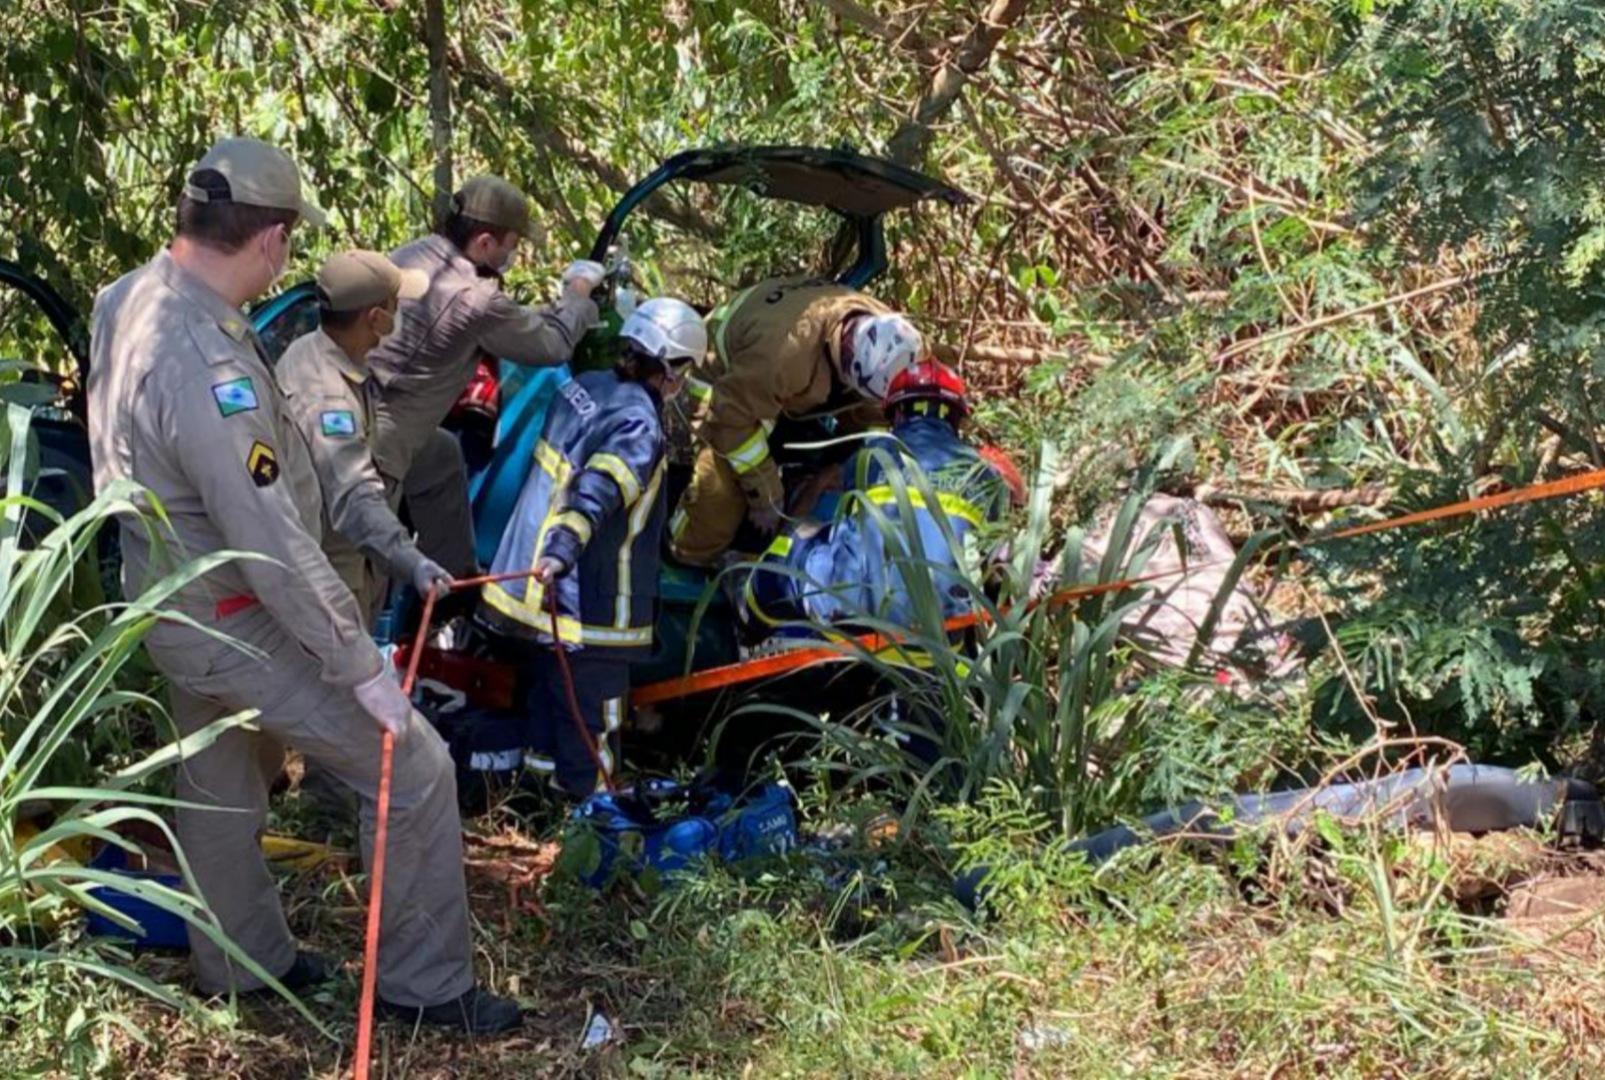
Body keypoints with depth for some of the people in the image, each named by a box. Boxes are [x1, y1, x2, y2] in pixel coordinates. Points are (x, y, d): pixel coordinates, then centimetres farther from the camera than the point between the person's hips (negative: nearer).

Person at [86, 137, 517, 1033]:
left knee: (221, 789, 25)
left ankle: (241, 963, 44)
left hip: (177, 607, 9)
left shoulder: (129, 298, -5)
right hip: (236, 625, -9)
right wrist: (364, 668, -26)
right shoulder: (204, 367, -35)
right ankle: (425, 983, 11)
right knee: (414, 770, -1)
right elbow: (274, 548, -32)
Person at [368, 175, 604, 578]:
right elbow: (555, 344, -4)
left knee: (441, 456, 31)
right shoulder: (476, 301, -20)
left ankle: (454, 578, 42)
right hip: (373, 448, -10)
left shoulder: (411, 254, 4)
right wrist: (578, 293, 14)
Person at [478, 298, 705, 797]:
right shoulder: (640, 425, -21)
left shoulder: (585, 387, 5)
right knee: (594, 713, 5)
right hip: (589, 601, -9)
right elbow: (599, 490, -38)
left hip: (536, 579, 9)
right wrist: (564, 548, -49)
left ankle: (543, 758, 45)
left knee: (551, 677, 28)